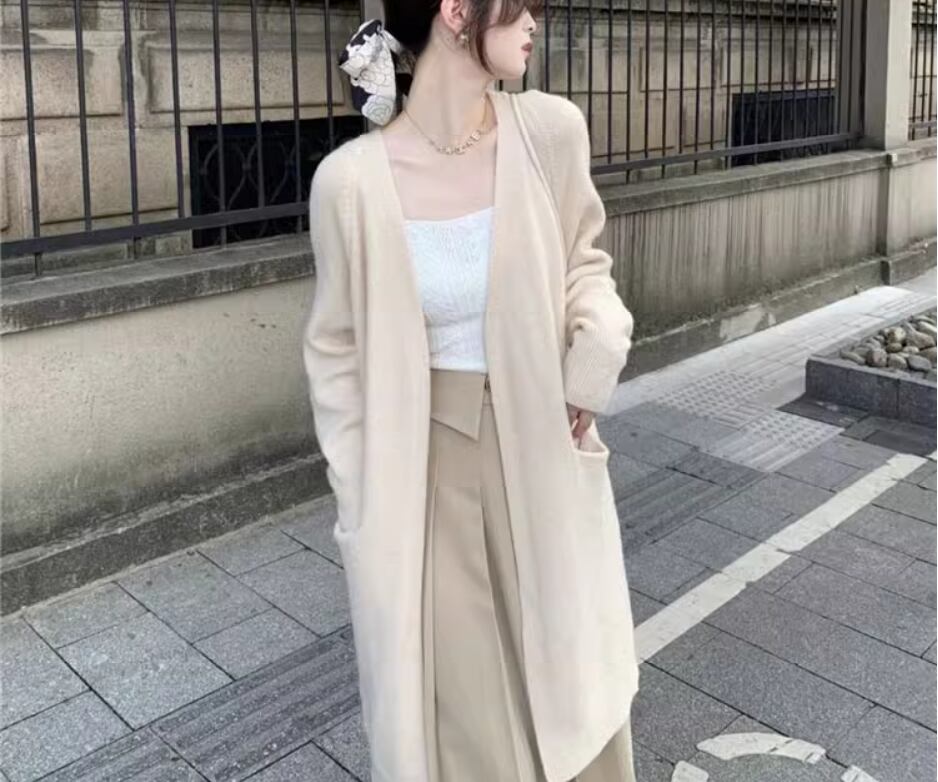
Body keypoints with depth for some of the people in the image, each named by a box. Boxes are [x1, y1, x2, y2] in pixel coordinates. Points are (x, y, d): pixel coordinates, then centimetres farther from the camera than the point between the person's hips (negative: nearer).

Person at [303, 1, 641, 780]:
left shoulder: (551, 130, -8)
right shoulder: (352, 179, -14)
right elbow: (338, 353, -3)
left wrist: (601, 335, -12)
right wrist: (360, 504, -3)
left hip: (547, 458, 2)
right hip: (427, 473, -2)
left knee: (571, 685, 18)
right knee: (453, 702, 14)